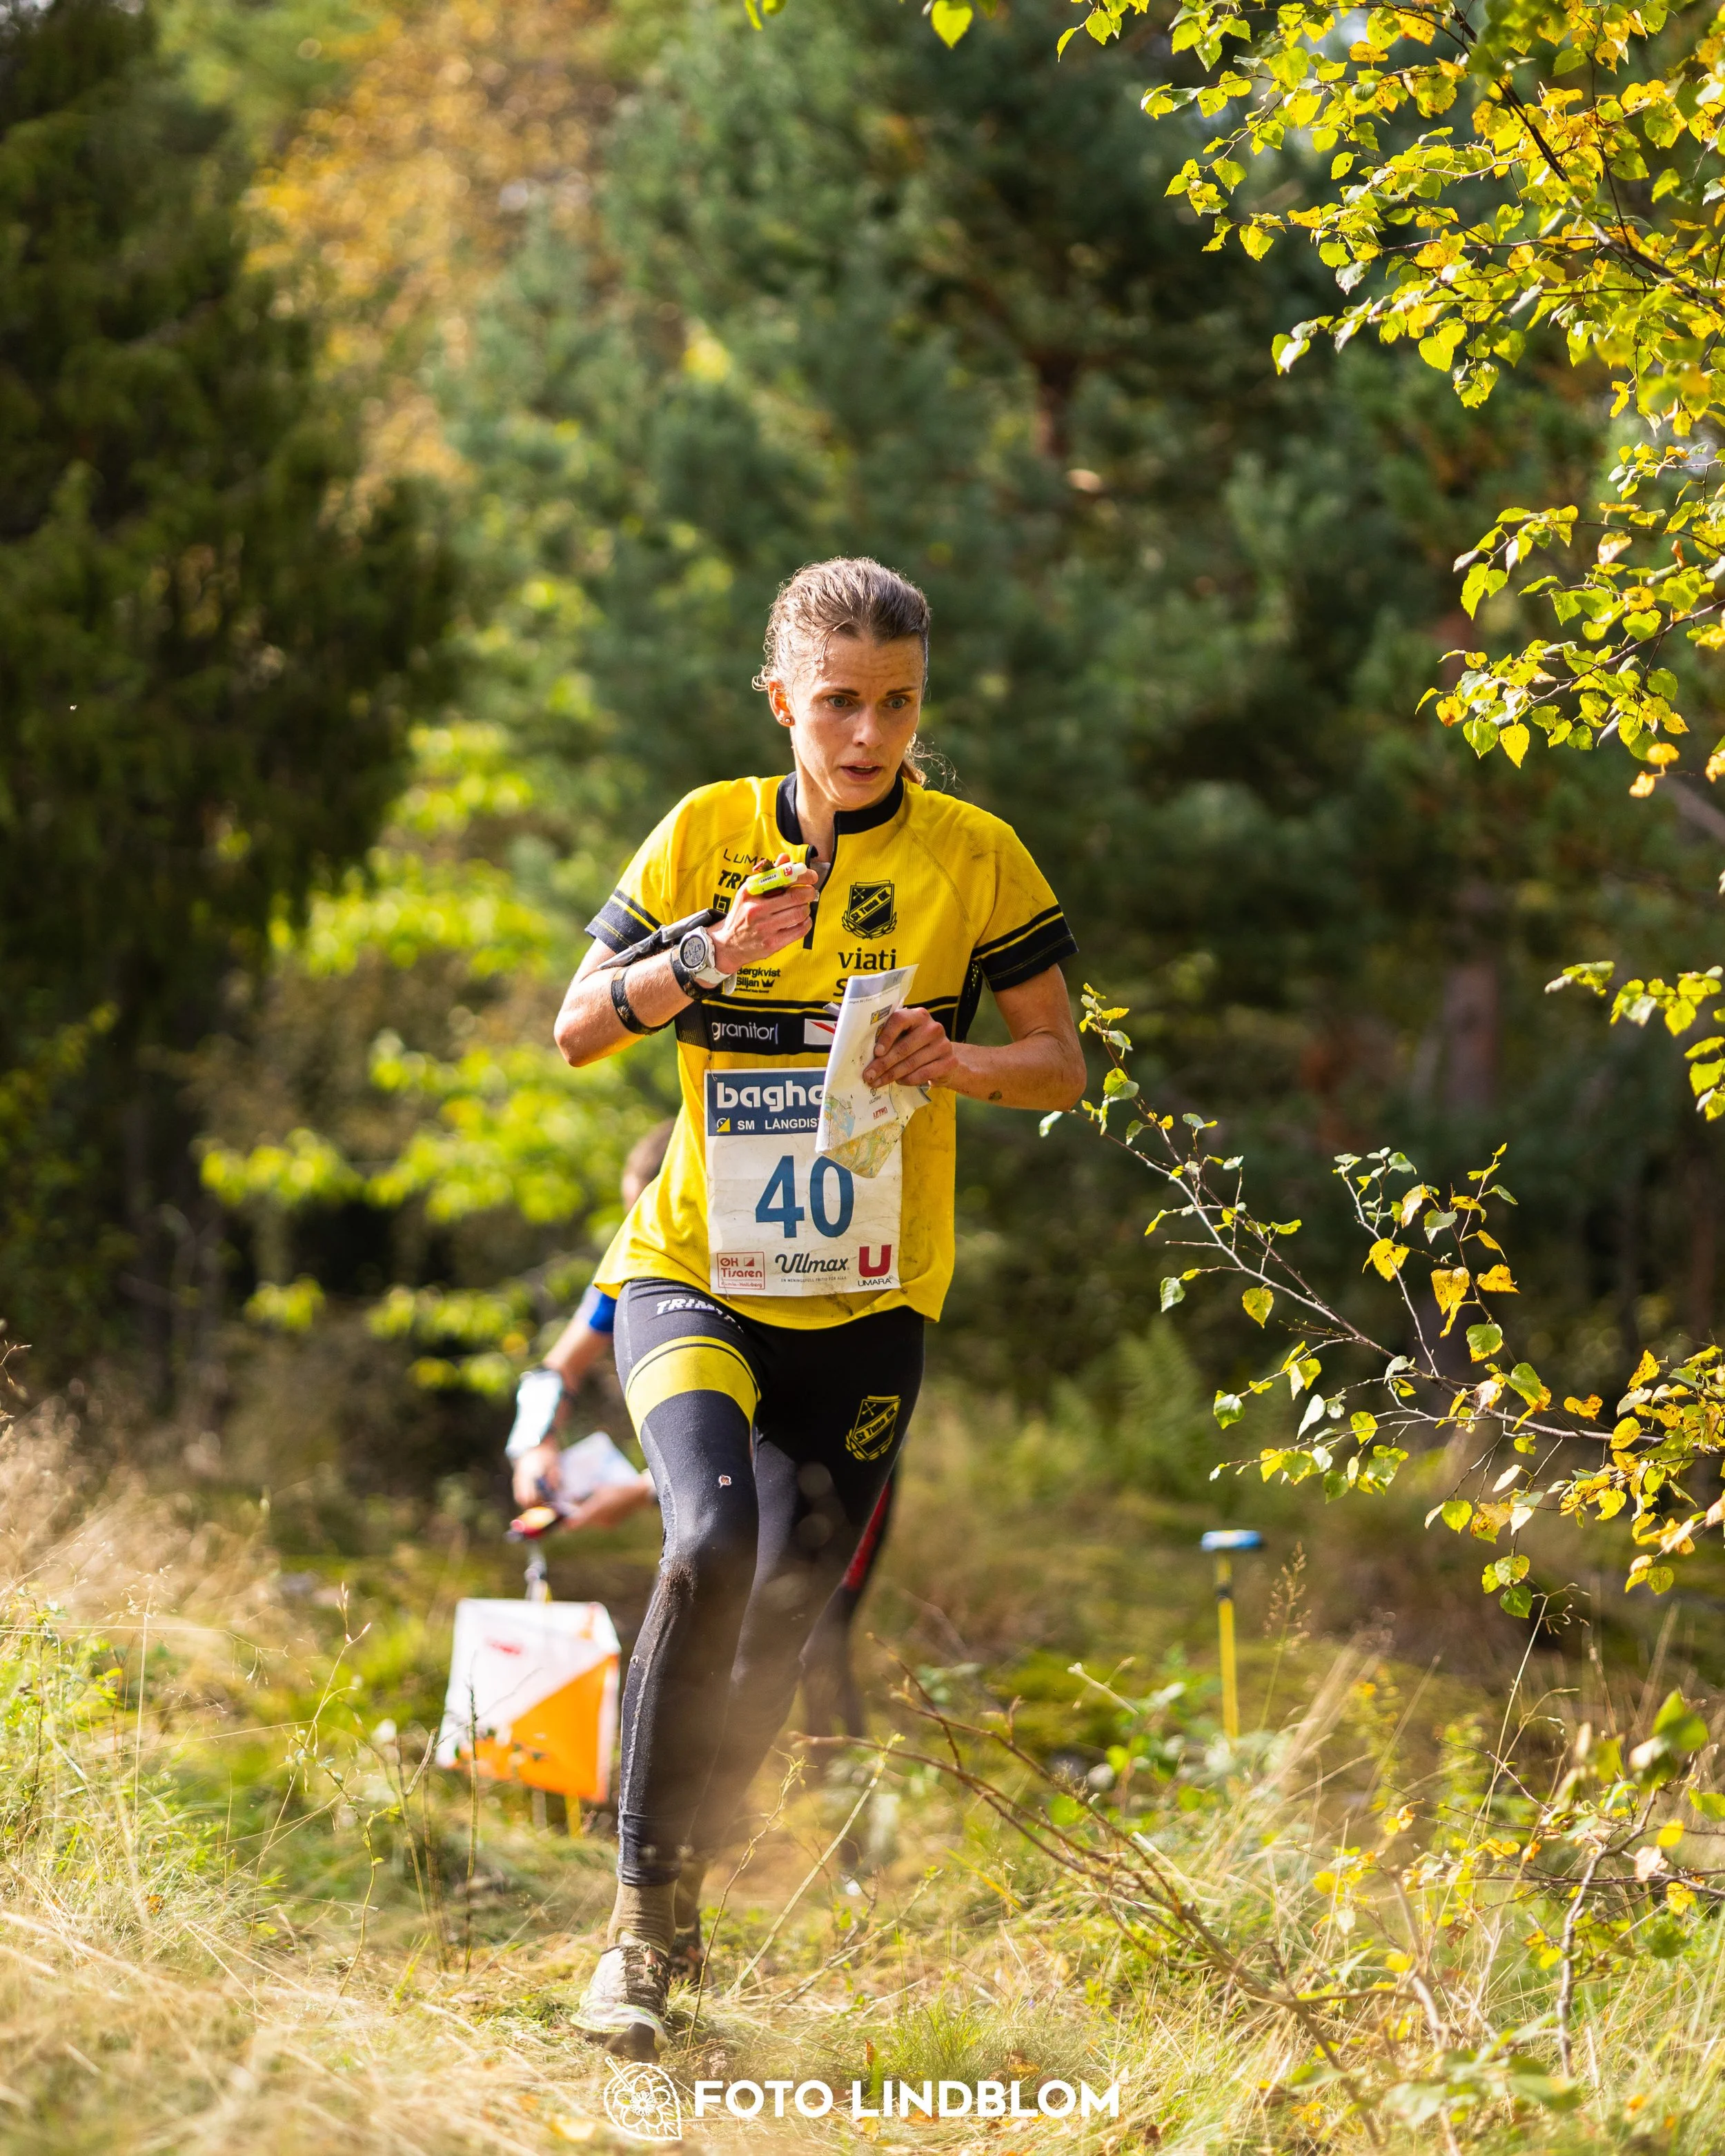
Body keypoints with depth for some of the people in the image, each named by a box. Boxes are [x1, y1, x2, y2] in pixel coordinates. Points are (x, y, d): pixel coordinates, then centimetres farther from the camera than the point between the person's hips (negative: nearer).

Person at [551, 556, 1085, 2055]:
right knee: (711, 1535, -25)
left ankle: (686, 1887, 29)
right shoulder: (710, 833, -1)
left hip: (866, 1300, 1)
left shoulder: (976, 858, -3)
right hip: (693, 1270, -1)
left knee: (789, 1607, 5)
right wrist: (710, 957, -18)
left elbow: (1064, 1064, 1)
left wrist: (961, 1064, -20)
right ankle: (642, 1920, -19)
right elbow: (577, 1032, -1)